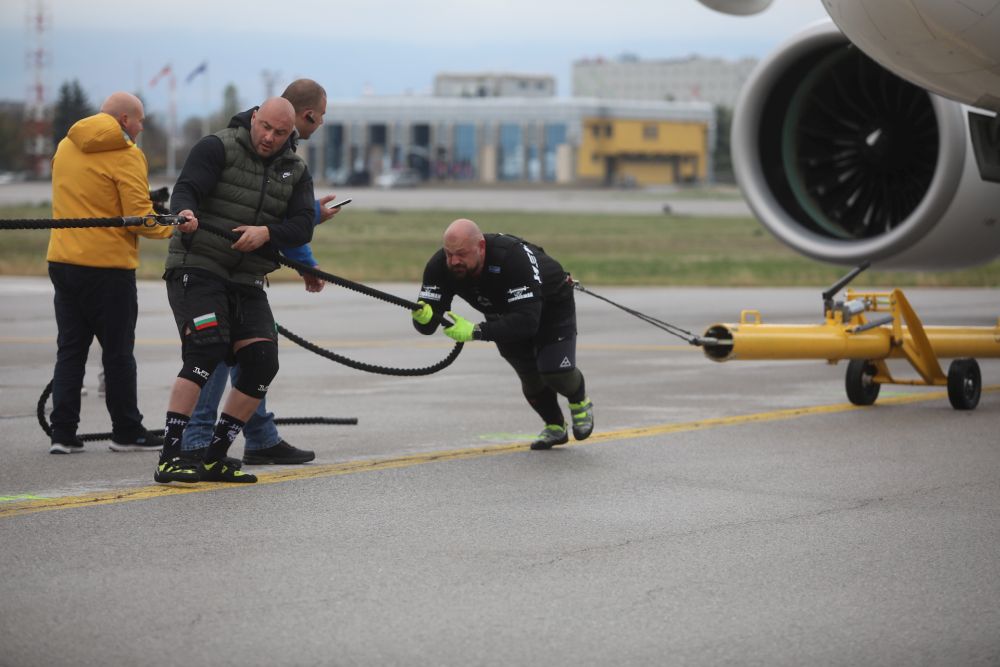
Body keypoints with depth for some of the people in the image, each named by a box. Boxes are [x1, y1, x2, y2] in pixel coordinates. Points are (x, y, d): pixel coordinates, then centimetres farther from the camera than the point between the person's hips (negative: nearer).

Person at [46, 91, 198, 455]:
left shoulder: (66, 146, 10)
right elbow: (139, 218, -16)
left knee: (70, 350, 10)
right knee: (118, 353, 5)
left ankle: (62, 432, 7)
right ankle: (127, 431, 13)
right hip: (107, 265, -6)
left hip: (62, 261, 6)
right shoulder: (126, 156, -12)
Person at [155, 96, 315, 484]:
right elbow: (186, 189, -16)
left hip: (247, 282, 6)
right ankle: (169, 456, -22)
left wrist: (267, 232, -19)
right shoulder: (218, 147, -3)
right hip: (196, 268, -6)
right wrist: (186, 212, -39)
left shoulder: (295, 172, 11)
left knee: (262, 361, -7)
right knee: (207, 349, -23)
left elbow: (302, 228, 1)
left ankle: (215, 455, 5)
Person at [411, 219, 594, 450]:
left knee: (555, 370, -18)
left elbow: (527, 321, -49)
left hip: (551, 303, -5)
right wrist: (424, 317, -55)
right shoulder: (440, 266, -28)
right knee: (530, 375, 0)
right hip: (503, 313, 5)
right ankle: (554, 427, 29)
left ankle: (580, 403, 16)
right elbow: (427, 326, -30)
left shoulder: (514, 257, -44)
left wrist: (476, 331, -56)